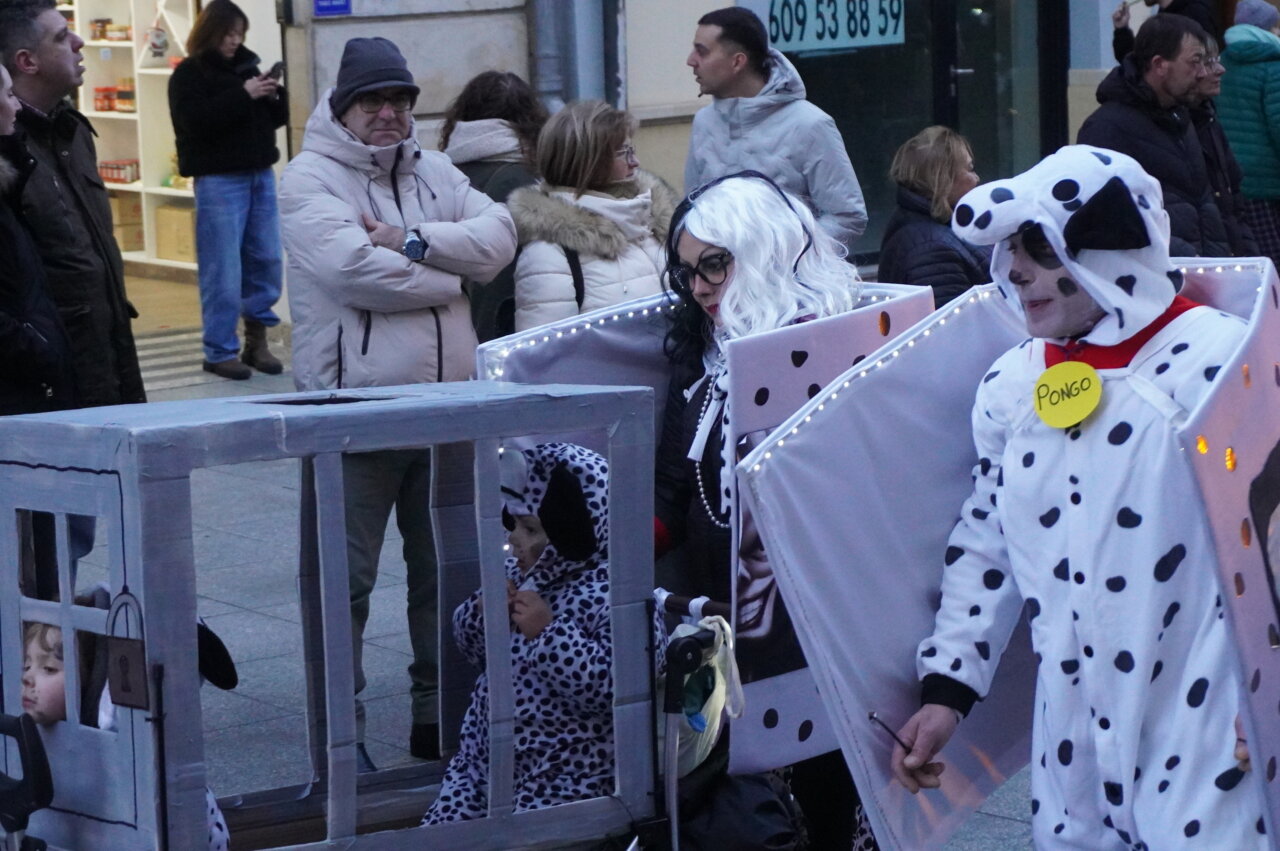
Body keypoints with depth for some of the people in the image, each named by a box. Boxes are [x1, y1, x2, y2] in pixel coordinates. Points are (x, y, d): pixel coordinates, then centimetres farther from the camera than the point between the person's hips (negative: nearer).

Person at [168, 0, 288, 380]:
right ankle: (220, 352, 1)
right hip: (219, 180, -6)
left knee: (267, 263, 8)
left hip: (260, 175, 6)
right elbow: (197, 121, -18)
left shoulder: (246, 66, 14)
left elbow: (277, 119, 16)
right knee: (223, 271, -5)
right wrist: (243, 95, -20)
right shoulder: (189, 74, -3)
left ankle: (257, 340, 19)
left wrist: (274, 96, -5)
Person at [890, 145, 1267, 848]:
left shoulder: (1216, 360, -11)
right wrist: (946, 689, 11)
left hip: (1207, 729, -6)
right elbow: (984, 548, 16)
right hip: (1075, 731, 6)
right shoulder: (1011, 386, 9)